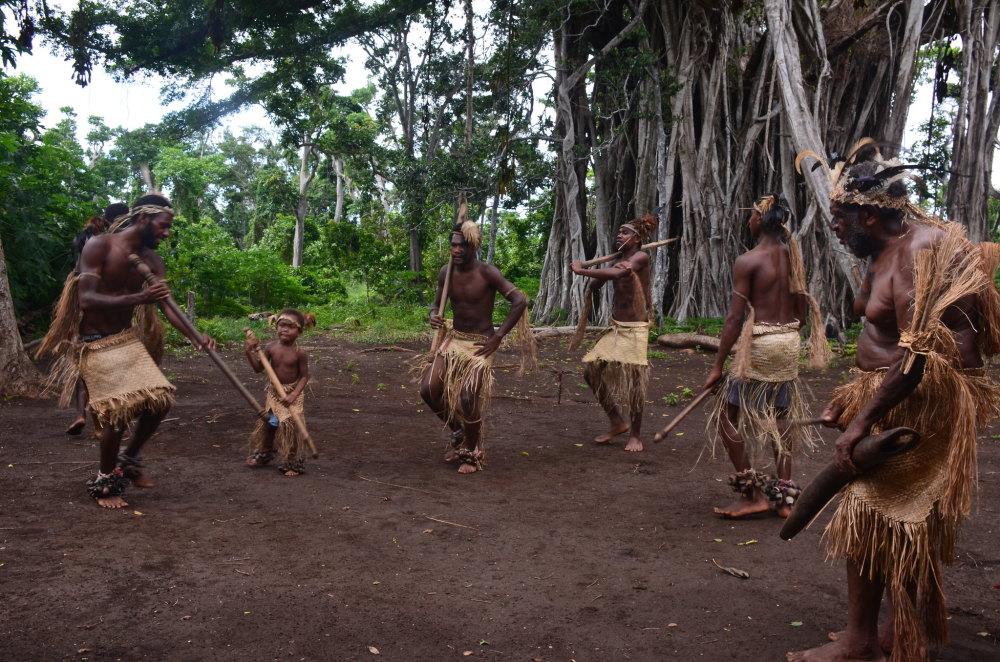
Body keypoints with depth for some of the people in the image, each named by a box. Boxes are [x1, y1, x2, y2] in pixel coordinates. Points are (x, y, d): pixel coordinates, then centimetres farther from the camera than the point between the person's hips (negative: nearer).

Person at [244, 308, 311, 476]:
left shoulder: (299, 353, -16)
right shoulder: (271, 348, -5)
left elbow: (304, 376, -12)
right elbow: (258, 368, 1)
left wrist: (294, 395, -23)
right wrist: (250, 352, -13)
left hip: (291, 394, -4)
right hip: (273, 393, 4)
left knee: (290, 426, -7)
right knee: (266, 424, 16)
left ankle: (293, 463, 8)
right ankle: (262, 455, 38)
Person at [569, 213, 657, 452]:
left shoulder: (641, 258, -12)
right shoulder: (617, 262, 11)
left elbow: (616, 274, -29)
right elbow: (594, 286, 13)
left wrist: (581, 270, -22)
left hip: (636, 328, -7)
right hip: (615, 327, 7)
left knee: (633, 380, -6)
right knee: (593, 370, 3)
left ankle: (635, 434, 12)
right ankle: (617, 422, 18)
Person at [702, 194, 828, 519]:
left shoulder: (748, 261, -13)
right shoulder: (794, 258, 8)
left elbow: (735, 317, -16)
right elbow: (802, 311, 12)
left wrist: (717, 366, -12)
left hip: (758, 344, -7)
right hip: (789, 344, 8)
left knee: (727, 413, 4)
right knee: (779, 417, 15)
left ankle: (751, 493, 5)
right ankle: (783, 497, 20)